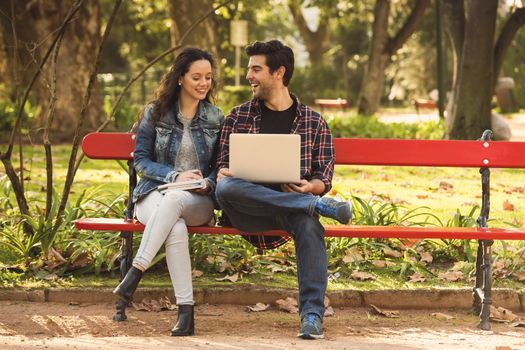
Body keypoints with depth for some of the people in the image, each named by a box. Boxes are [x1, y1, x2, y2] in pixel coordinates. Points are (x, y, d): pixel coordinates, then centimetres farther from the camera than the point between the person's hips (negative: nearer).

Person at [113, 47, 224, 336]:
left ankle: (135, 273, -42)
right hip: (154, 193, -1)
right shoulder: (155, 113, 7)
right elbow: (140, 161, 5)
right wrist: (175, 175, -11)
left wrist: (208, 183, -9)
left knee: (174, 200, -40)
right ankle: (185, 312, -41)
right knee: (176, 228, -39)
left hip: (197, 202, 1)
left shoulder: (216, 118, 13)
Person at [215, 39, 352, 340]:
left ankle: (312, 314, -39)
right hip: (249, 211, 1)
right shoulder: (238, 117, 17)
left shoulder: (313, 122, 13)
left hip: (293, 205, -1)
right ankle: (319, 206, -32)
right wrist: (223, 175, -10)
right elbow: (224, 167, 15)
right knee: (226, 189, -35)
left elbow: (324, 179, 9)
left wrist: (310, 187, -15)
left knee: (308, 223, -38)